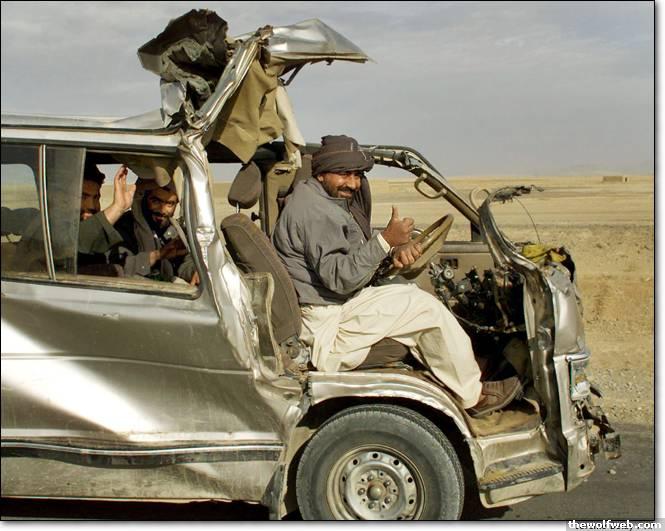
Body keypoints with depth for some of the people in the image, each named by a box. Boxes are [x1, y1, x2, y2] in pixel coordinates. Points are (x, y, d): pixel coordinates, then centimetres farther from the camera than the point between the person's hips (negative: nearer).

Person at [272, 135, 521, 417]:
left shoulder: (326, 202, 15)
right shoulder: (314, 211, -21)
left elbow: (357, 252, 14)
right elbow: (341, 278, -28)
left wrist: (398, 247, -6)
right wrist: (386, 240, -29)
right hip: (324, 323, -11)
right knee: (426, 307, -10)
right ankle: (473, 396, 4)